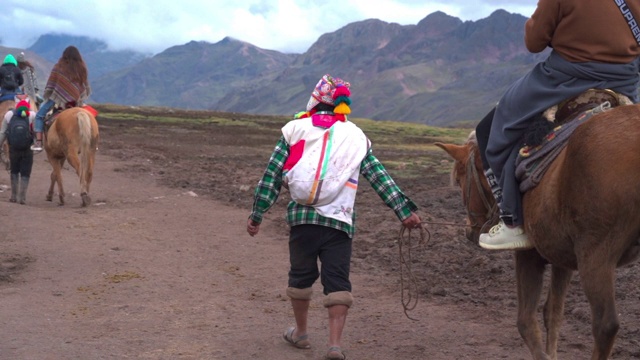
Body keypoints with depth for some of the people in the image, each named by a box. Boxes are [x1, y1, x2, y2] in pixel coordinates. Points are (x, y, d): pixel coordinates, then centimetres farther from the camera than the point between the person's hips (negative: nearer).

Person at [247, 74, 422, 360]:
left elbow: (272, 175, 2)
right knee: (337, 280, 2)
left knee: (300, 274, 15)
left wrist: (257, 213, 7)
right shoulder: (357, 137, 6)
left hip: (302, 216, 1)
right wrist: (404, 210, 7)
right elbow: (380, 178, 4)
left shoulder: (295, 129, 4)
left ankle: (300, 333, 31)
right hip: (340, 221, 0)